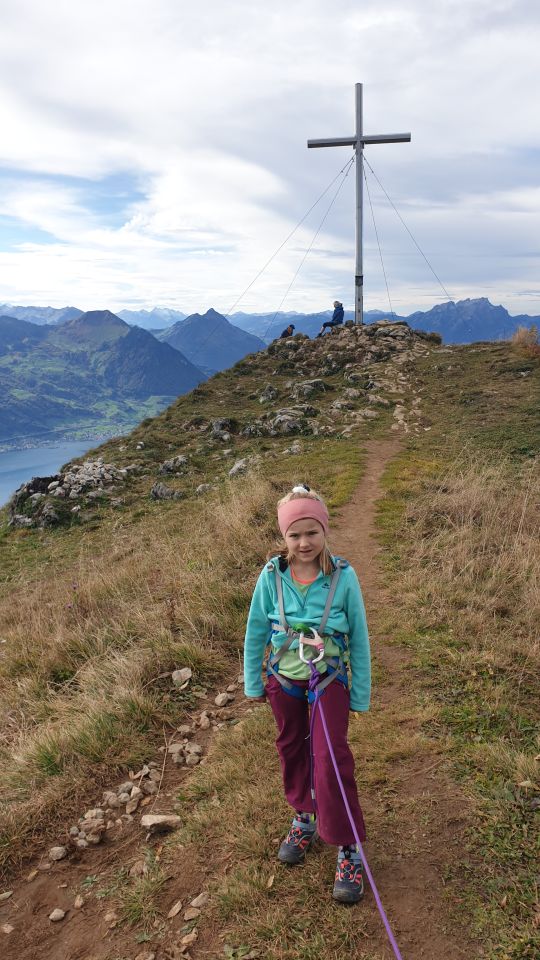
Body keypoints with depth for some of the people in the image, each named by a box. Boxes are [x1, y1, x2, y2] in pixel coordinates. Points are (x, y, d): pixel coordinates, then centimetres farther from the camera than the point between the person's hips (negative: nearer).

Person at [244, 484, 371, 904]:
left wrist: (361, 694, -3)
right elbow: (256, 632, -1)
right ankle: (304, 819, 44)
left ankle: (350, 849, 11)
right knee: (291, 749, 19)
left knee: (331, 758, -8)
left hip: (329, 678, -3)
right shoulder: (272, 576, -14)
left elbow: (359, 637, -9)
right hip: (284, 678, 3)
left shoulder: (343, 576, -19)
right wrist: (254, 683, 5)